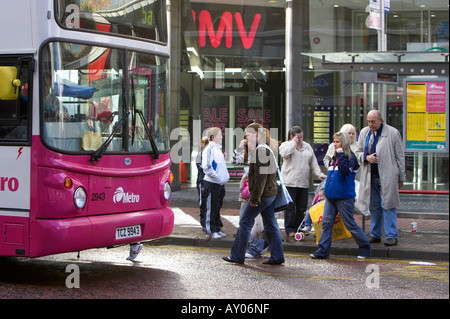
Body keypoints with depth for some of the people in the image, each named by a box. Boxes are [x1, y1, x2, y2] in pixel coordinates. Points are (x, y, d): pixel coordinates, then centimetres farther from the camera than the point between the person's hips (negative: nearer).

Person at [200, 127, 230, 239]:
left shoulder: (218, 149, 16)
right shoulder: (209, 149, -12)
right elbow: (206, 167, -19)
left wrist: (226, 177, 11)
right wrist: (218, 177, -19)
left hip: (220, 183, 9)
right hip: (211, 184, -9)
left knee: (217, 207, 14)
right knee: (210, 208, -2)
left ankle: (217, 229, 21)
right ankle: (211, 230, 4)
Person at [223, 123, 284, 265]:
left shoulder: (260, 150, -16)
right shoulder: (266, 149, 16)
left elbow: (261, 175, -22)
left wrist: (255, 197, -21)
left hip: (262, 193, -10)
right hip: (270, 192, 10)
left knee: (245, 223, -1)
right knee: (270, 225, 11)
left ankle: (237, 256, 5)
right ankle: (277, 257, 11)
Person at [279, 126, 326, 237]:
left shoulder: (307, 147, 17)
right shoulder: (286, 145, 4)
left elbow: (313, 163, 17)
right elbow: (284, 153, -20)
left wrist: (319, 174, 4)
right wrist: (294, 142, -11)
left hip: (303, 182, 4)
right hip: (290, 181, -4)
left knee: (302, 207, 5)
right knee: (290, 207, -4)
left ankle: (299, 228, 15)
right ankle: (290, 230, 3)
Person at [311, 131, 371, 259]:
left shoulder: (351, 157, -8)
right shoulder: (334, 157, 16)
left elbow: (345, 171, -26)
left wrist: (341, 155, -22)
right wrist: (326, 189, 18)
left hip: (344, 197, -7)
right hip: (330, 196, 7)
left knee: (350, 224, 0)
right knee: (326, 223, 1)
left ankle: (365, 248, 16)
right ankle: (323, 251, 3)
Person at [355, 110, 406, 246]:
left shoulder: (392, 133, -4)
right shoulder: (364, 132, 9)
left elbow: (400, 156, 0)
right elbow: (358, 152, 16)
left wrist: (401, 177, 1)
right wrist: (366, 157, -7)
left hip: (387, 176, -5)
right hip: (370, 176, 5)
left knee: (388, 205, -6)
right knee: (374, 206, 10)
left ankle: (392, 236, -1)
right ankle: (375, 235, 19)